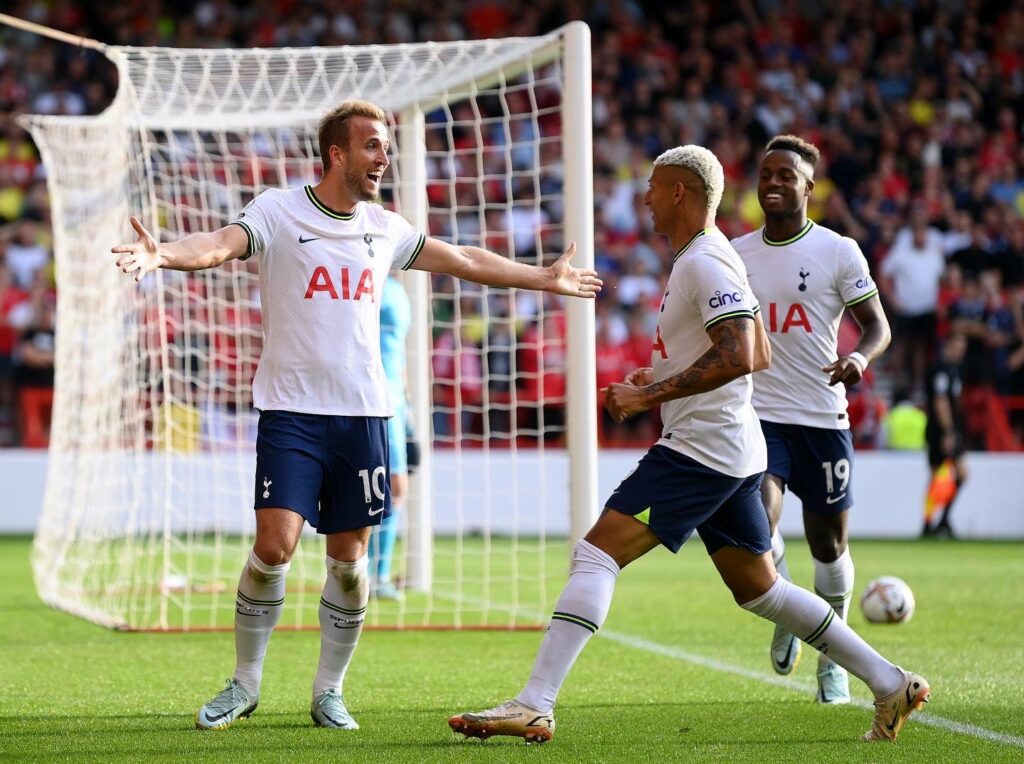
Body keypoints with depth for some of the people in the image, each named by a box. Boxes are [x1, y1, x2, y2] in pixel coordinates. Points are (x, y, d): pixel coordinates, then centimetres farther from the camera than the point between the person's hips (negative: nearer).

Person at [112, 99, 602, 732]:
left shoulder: (385, 228, 11)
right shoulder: (278, 212, -4)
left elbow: (466, 261, 24)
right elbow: (222, 244, -21)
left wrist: (545, 278, 32)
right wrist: (163, 254, -42)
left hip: (364, 415, 4)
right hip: (291, 411, -4)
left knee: (350, 560, 3)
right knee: (275, 545, -13)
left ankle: (330, 691, 17)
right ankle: (245, 684, 4)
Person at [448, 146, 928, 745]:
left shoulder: (705, 263, -13)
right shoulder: (711, 259, 19)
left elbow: (739, 357, -24)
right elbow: (759, 356, 25)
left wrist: (649, 395, -21)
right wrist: (663, 381, 18)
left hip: (702, 444, -11)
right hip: (734, 451, 11)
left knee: (596, 553, -16)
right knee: (759, 589, 17)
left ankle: (534, 706, -23)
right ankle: (892, 685, 21)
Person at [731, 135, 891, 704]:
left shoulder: (838, 251, -1)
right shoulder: (735, 255, 7)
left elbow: (877, 323, -1)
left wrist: (860, 357, -21)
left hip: (823, 417, -1)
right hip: (758, 416, 1)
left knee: (829, 543, 7)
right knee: (758, 521, -19)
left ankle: (831, 656, 26)